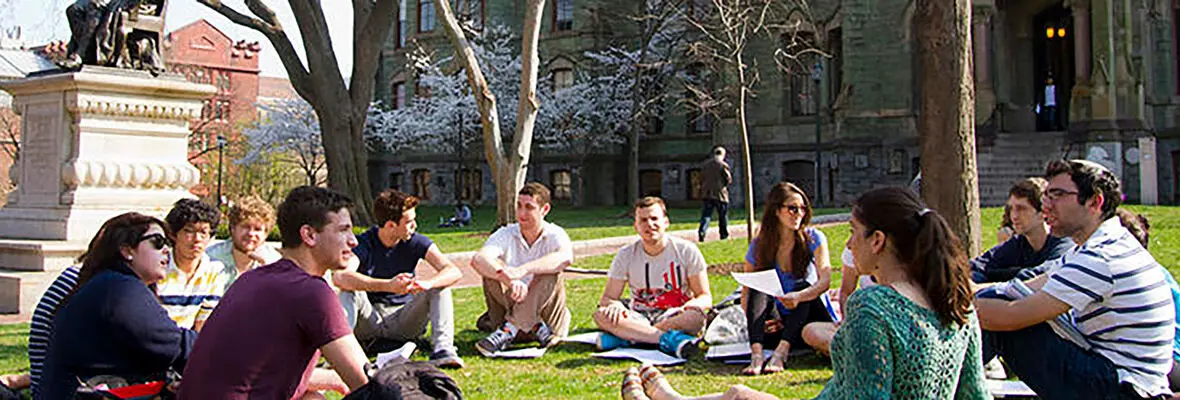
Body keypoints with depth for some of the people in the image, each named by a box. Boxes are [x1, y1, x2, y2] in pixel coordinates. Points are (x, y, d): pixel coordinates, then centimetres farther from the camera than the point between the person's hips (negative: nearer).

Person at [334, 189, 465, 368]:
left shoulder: (416, 242, -6)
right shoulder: (363, 244, -13)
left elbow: (454, 272, -17)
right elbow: (339, 277, -34)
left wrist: (426, 284, -40)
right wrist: (388, 286, -45)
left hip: (404, 322, 2)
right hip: (369, 321, -2)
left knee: (441, 286, -18)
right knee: (350, 291, -27)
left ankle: (443, 350, -31)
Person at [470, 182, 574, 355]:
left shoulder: (554, 234, -9)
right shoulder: (506, 234, -5)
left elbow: (566, 257, -35)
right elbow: (478, 260, -26)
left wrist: (523, 270, -48)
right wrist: (509, 279, -45)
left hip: (546, 312, -2)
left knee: (550, 273, -28)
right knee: (492, 268, -21)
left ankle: (508, 329, -32)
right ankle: (536, 329, -27)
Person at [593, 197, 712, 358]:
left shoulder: (686, 250, -2)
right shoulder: (626, 255, 2)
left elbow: (705, 297, 0)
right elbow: (607, 298, 1)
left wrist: (693, 304, -25)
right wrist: (615, 304, -25)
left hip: (675, 317, -1)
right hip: (640, 317, 2)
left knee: (696, 316, -36)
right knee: (601, 315, -28)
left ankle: (623, 337, -32)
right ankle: (669, 338, -35)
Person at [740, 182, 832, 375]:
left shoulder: (813, 238, -4)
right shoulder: (759, 246, 0)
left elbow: (825, 280, -18)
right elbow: (746, 292, 0)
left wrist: (798, 296, -39)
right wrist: (756, 319, -21)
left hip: (808, 320, -1)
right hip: (776, 325, 1)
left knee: (803, 286, -27)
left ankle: (781, 353, -44)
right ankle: (756, 354, -42)